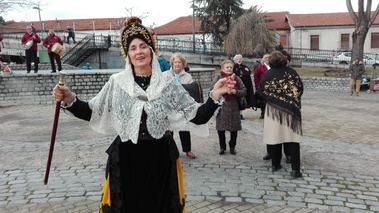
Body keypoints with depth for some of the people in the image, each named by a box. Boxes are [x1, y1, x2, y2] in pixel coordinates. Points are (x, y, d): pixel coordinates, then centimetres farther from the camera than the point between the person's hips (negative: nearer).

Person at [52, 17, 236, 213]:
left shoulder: (168, 84, -4)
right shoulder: (117, 82, -4)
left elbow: (198, 116, -5)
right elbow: (90, 113, -1)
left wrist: (215, 95, -21)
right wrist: (70, 99, -19)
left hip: (160, 157, 1)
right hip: (125, 159, 0)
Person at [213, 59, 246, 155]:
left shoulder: (237, 79, 6)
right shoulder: (218, 78, 2)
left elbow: (244, 91, 3)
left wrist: (235, 91, -14)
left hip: (234, 107, 1)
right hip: (221, 106, -1)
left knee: (234, 129, 6)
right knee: (221, 129, 3)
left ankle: (232, 146, 25)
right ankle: (222, 147, 21)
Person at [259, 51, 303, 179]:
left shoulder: (267, 75, -2)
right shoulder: (291, 72, -2)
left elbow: (262, 92, 2)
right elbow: (300, 88, 1)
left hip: (272, 109, 1)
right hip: (290, 110, 0)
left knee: (274, 136, 10)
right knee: (292, 139, 1)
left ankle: (275, 165, 20)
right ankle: (295, 169, -2)